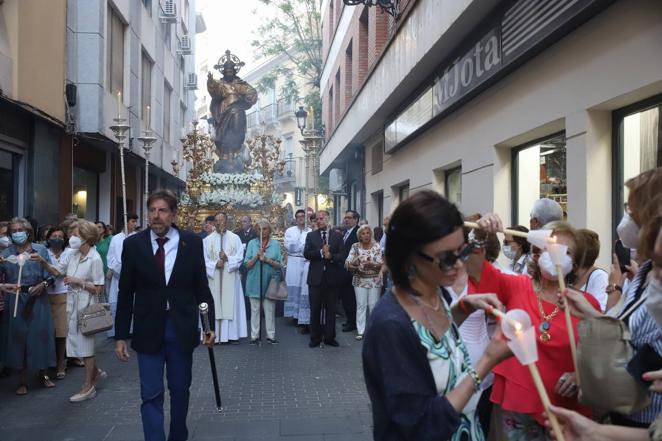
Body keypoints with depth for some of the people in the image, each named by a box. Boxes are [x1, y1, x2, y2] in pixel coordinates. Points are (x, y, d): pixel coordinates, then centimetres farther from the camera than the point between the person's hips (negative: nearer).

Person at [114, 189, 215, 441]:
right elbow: (125, 294, 0)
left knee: (180, 390, 15)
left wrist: (210, 324, -4)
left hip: (182, 329, 1)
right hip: (148, 330, -1)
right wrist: (120, 336, -1)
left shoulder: (192, 242, -4)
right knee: (151, 396, 0)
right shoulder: (133, 244, -4)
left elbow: (202, 287, 1)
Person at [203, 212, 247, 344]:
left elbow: (240, 257, -1)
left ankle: (232, 335, 5)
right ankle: (214, 335, 4)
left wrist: (227, 258, -17)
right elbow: (204, 259, 1)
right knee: (215, 306, 0)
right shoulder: (207, 240, 5)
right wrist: (215, 264, -15)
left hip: (230, 277, 0)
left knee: (231, 305, 1)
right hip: (214, 278, 0)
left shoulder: (235, 238, 4)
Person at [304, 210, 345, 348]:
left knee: (331, 309, 6)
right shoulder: (311, 236, 7)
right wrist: (321, 252, -15)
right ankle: (315, 338, 14)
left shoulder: (337, 236, 6)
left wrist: (331, 256, -17)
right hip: (316, 277, 0)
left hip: (332, 277, 0)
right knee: (315, 309, 4)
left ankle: (330, 337, 16)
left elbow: (343, 255, 0)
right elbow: (306, 254, -4)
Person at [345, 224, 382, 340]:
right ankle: (360, 331, 9)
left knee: (373, 305, 3)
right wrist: (354, 267, -22)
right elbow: (347, 263, -4)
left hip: (375, 280, -1)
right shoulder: (355, 246, 2)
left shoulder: (376, 246, -1)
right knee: (361, 305, 2)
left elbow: (381, 263, -9)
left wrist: (372, 264, -27)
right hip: (360, 280, 1)